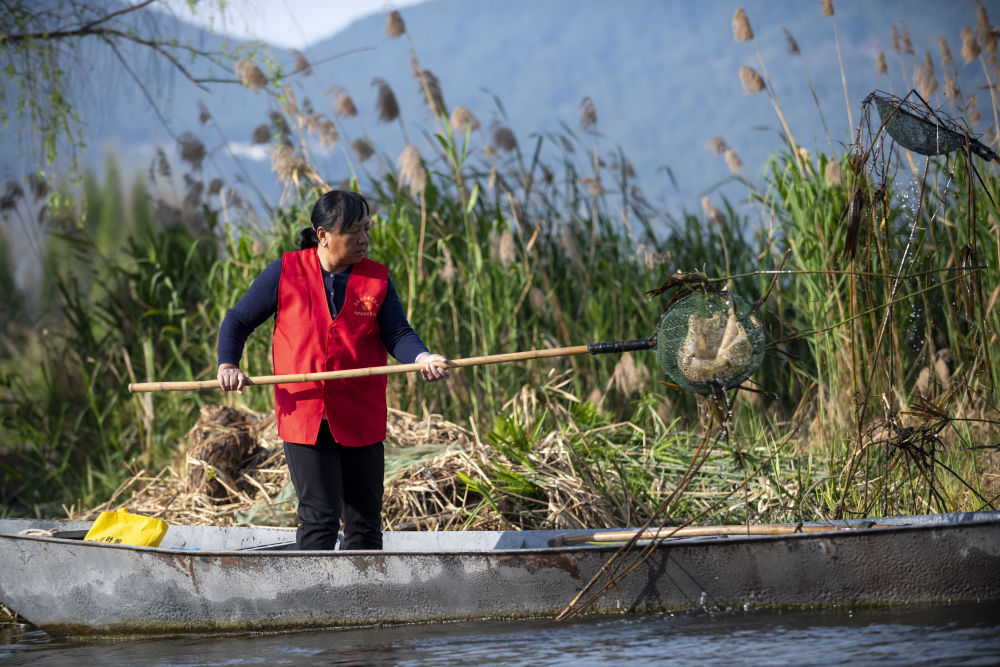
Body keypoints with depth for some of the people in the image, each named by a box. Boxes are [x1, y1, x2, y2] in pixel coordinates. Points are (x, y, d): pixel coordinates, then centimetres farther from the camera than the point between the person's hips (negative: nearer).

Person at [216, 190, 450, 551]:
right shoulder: (286, 272, -1)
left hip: (362, 421, 2)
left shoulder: (377, 279, 4)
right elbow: (238, 321, 8)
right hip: (303, 416, -2)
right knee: (320, 518, -8)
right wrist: (228, 364, -9)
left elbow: (397, 333, -5)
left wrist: (421, 358, -27)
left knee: (365, 522, 8)